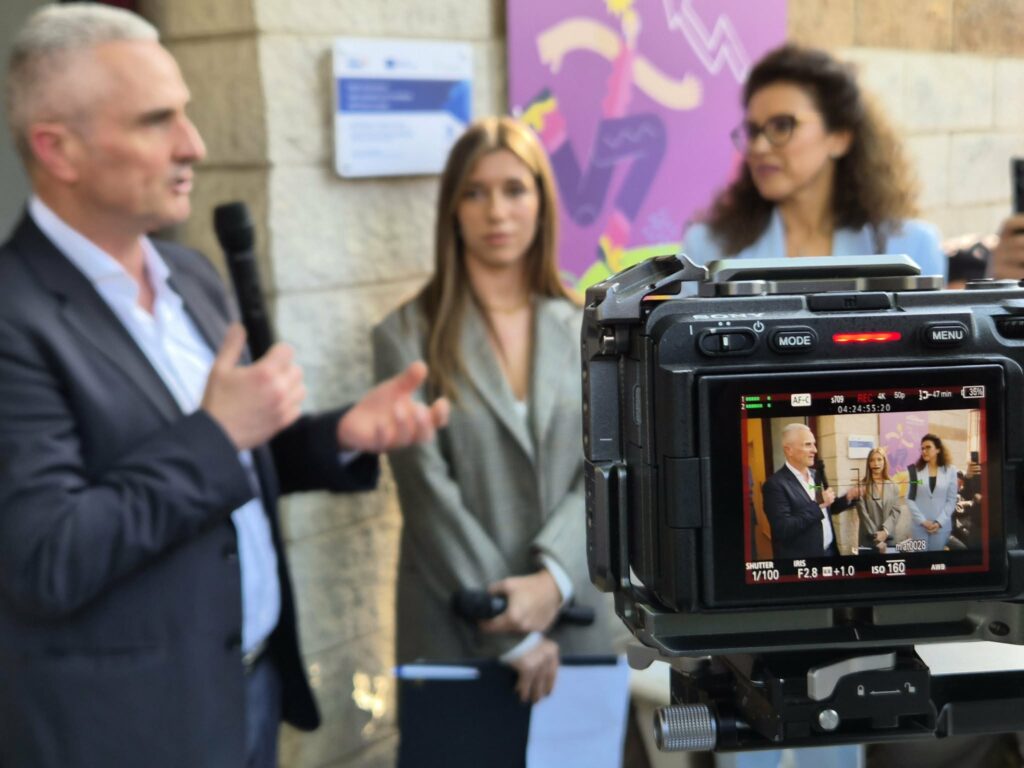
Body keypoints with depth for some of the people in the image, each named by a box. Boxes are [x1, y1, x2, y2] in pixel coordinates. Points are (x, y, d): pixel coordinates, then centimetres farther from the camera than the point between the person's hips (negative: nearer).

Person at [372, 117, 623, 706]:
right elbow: (428, 491, -9)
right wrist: (509, 630, -12)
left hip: (571, 616, 3)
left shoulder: (585, 330, 7)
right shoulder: (408, 335, -3)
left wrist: (553, 577, -17)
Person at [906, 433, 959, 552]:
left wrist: (939, 522, -8)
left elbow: (951, 500, 2)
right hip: (919, 524, 0)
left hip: (941, 524, 0)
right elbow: (910, 499, -1)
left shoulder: (950, 470, 3)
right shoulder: (915, 470, 1)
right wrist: (923, 521, -9)